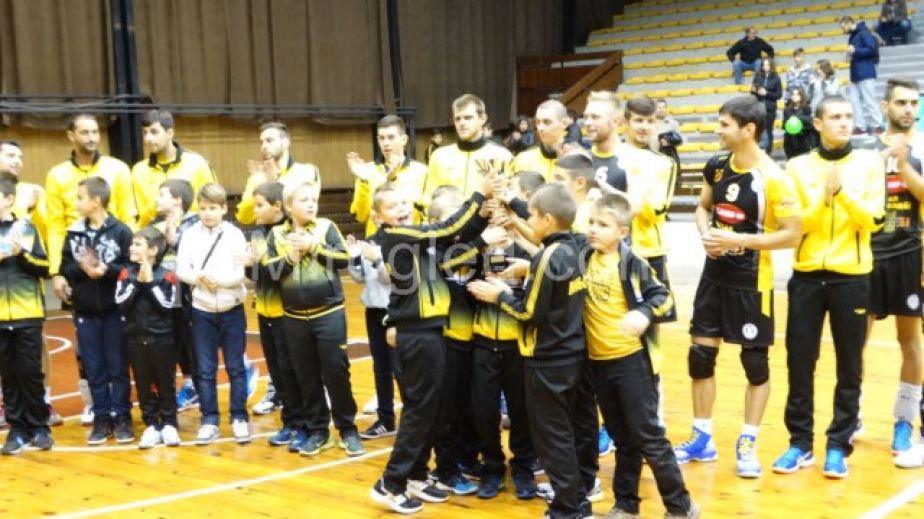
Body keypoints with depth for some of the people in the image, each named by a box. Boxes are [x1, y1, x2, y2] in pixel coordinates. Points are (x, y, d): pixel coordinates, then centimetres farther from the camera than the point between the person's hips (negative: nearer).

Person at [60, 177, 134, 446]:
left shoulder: (121, 231, -9)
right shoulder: (74, 232, 4)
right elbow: (64, 268, 3)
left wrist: (106, 270, -24)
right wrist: (82, 268, -16)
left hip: (114, 309, -4)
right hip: (84, 311, 4)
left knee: (118, 365, 5)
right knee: (94, 367, 9)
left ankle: (123, 417, 16)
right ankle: (102, 418, 18)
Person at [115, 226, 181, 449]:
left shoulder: (166, 276, -6)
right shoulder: (127, 274, 2)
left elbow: (167, 306, -14)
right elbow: (121, 303, -7)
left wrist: (150, 283, -16)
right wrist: (138, 282, -14)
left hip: (162, 339, -3)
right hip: (136, 339, 3)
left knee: (165, 383, 5)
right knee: (143, 385, 7)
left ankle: (169, 425, 15)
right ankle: (152, 426, 16)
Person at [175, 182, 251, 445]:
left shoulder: (234, 234, -4)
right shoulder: (190, 234, 0)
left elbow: (243, 272, -10)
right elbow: (181, 269, -3)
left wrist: (220, 280, -23)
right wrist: (198, 277, -21)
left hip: (232, 310, -1)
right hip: (202, 311, 1)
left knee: (235, 367, 6)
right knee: (205, 370, 6)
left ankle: (239, 418, 15)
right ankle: (209, 420, 15)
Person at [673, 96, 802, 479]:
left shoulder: (773, 179, -17)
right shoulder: (716, 166, 1)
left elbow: (792, 234, -16)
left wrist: (739, 240, -22)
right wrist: (706, 235, -5)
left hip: (751, 281, -6)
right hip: (714, 274, 6)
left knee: (755, 362, 4)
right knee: (700, 355, 8)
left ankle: (748, 443, 16)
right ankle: (702, 438, 21)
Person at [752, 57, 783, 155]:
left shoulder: (776, 78, -1)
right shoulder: (758, 76, 5)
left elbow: (779, 95, -3)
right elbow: (753, 91, 13)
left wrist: (766, 93, -13)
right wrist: (754, 91, -10)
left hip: (770, 108, -1)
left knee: (768, 130, 5)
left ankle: (768, 152, 12)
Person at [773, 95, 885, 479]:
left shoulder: (870, 163, 3)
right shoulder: (798, 167, 4)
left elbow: (873, 220, -6)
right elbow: (793, 226, -2)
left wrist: (843, 192, -18)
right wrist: (823, 199, -17)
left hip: (851, 276, -1)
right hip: (807, 276, 1)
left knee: (849, 366, 3)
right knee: (800, 363, 3)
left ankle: (838, 446, 14)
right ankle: (800, 443, 15)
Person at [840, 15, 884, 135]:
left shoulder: (864, 33, -11)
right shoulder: (852, 36, 16)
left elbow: (873, 49, -19)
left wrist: (855, 51, -19)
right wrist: (850, 55, 3)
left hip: (865, 74, -9)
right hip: (855, 74, 9)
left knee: (869, 100, -6)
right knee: (855, 101, 5)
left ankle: (877, 126, -1)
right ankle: (860, 126, 8)